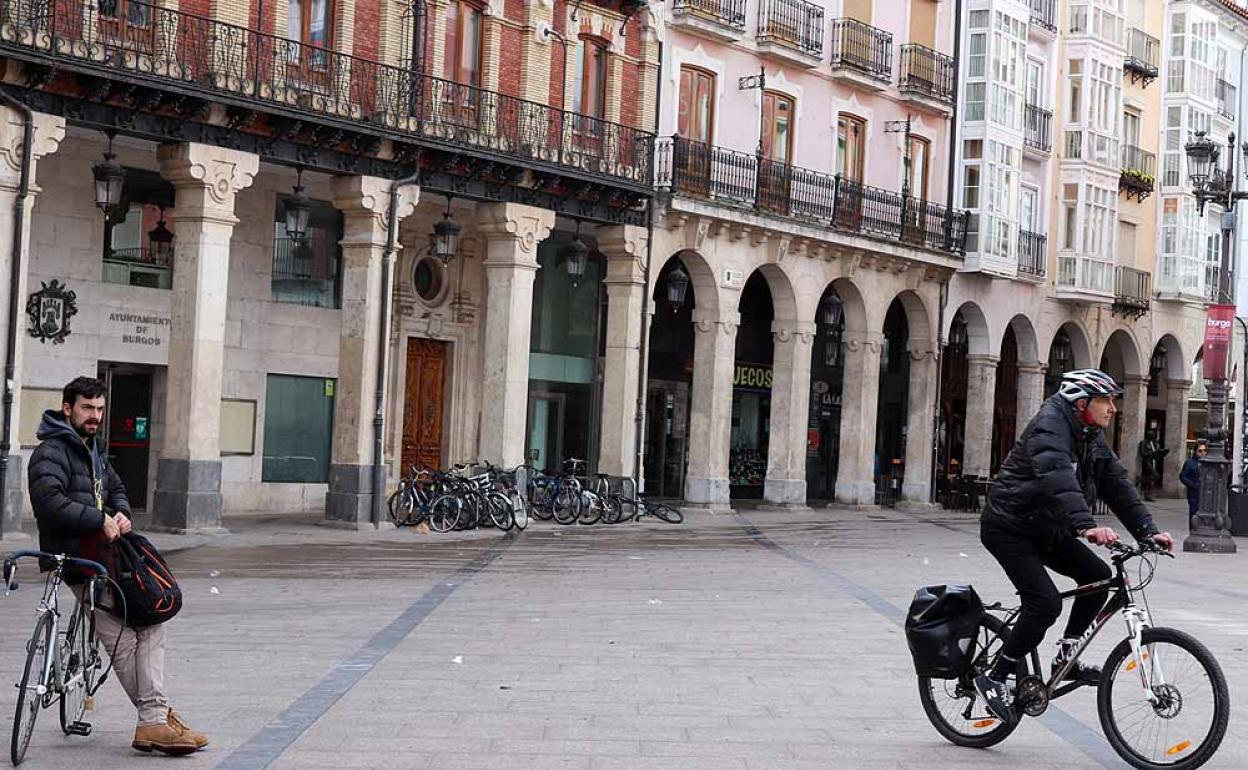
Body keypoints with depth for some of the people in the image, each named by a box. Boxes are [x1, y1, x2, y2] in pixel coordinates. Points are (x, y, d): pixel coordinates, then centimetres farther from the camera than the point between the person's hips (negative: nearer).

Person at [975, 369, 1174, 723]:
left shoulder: (1093, 437, 6)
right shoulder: (1050, 426, -22)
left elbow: (1118, 485, 4)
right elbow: (1058, 480, -39)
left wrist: (1148, 531, -7)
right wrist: (1086, 526, -52)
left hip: (1045, 529, 9)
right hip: (1009, 528, -9)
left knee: (1097, 575, -3)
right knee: (1046, 603, -19)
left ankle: (1066, 657, 10)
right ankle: (994, 678, -7)